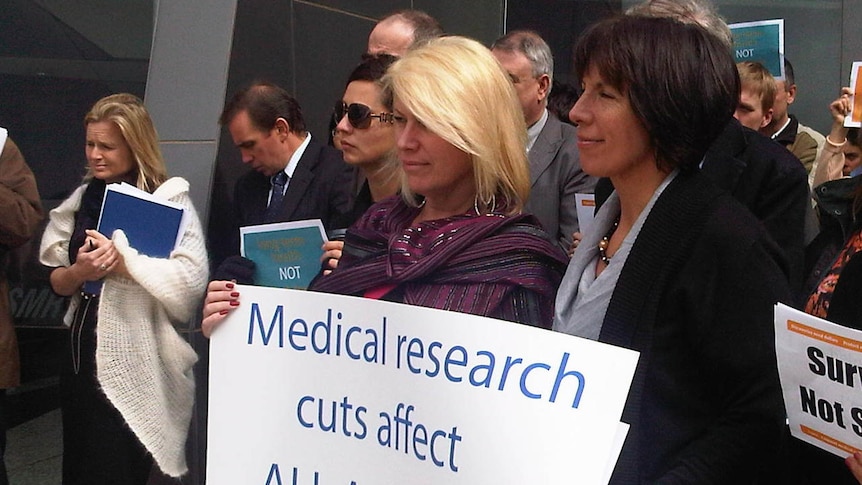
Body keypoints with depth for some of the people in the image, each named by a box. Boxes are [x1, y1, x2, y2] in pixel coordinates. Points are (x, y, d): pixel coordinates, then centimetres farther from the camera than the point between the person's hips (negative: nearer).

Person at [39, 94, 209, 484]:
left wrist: (122, 261, -19)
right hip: (83, 352, 6)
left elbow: (191, 279, -22)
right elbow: (57, 283, 11)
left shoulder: (168, 199, -9)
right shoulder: (83, 199, 10)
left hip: (133, 362, -6)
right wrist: (79, 271, -10)